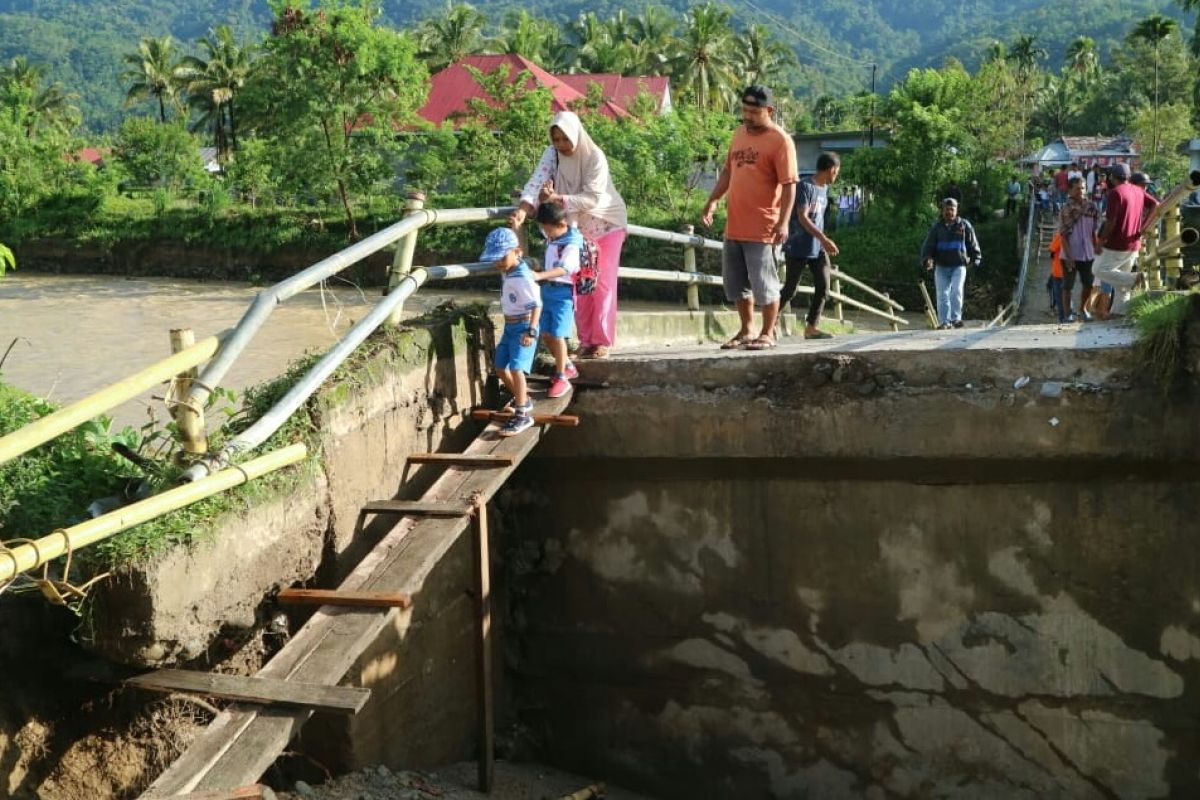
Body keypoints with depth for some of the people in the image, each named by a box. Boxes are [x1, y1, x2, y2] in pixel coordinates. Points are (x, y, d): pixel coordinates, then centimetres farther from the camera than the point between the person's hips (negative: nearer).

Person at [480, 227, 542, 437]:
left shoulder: (523, 277, -23)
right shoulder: (509, 271, 3)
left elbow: (536, 304, -27)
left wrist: (531, 331, -32)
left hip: (523, 326, -10)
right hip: (510, 326, 10)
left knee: (516, 369, -19)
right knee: (500, 367, 15)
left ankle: (523, 415, -16)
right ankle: (522, 400, 34)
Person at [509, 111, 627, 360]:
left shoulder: (595, 157, -24)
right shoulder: (551, 154, -13)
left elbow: (593, 198, -30)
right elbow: (536, 183, -26)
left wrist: (558, 199, -39)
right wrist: (522, 211, -44)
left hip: (607, 224, -4)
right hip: (578, 227, 4)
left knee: (603, 283, -5)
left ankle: (604, 341, -1)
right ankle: (586, 340, 11)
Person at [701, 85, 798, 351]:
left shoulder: (780, 140, -10)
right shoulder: (739, 134, 13)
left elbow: (789, 185, -14)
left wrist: (783, 222, -21)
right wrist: (712, 201, 9)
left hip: (762, 228, -7)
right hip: (734, 226, 7)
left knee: (764, 282, 0)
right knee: (736, 282, 13)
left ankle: (768, 334, 12)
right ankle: (746, 331, 26)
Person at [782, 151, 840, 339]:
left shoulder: (824, 189, 12)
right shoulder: (805, 186, -14)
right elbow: (802, 217, -22)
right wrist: (824, 239, -28)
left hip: (817, 248, 8)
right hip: (798, 248, -8)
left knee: (823, 287, -2)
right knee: (790, 290, -3)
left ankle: (811, 327, 3)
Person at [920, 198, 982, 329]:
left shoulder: (964, 225, 4)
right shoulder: (937, 227, 6)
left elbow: (973, 244, 11)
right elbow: (928, 245, 1)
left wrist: (975, 259, 7)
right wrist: (927, 259, -14)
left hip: (959, 266, -2)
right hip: (941, 267, 2)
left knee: (956, 291, -17)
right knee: (942, 294, -1)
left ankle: (956, 318, -12)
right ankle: (944, 321, 4)